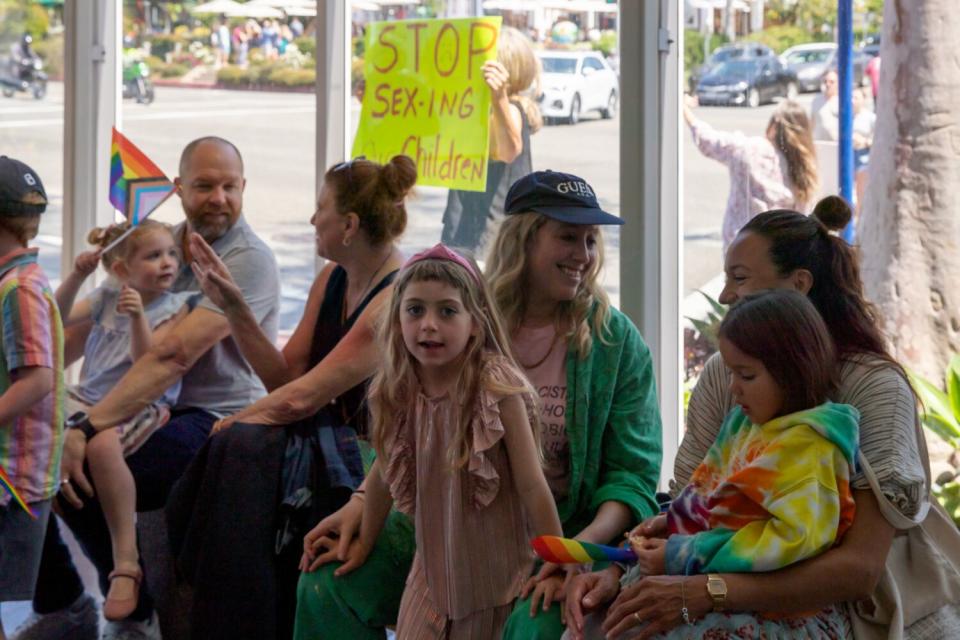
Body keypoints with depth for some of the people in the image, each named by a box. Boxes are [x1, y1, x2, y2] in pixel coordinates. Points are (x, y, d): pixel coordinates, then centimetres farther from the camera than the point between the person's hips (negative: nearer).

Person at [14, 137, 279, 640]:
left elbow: (173, 356, -25)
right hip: (156, 410, 8)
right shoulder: (166, 244, 12)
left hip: (215, 421, -8)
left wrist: (89, 429, -31)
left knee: (85, 479, -30)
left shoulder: (248, 259, -15)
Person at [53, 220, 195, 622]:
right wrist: (77, 277, -4)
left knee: (101, 443, -39)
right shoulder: (107, 297, 12)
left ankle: (126, 563, -36)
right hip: (87, 398, 6)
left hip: (139, 406, -6)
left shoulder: (174, 307, -1)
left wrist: (138, 317, -26)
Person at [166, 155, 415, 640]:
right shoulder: (332, 280, 9)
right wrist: (233, 307, 1)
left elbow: (302, 399, -20)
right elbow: (285, 376, 7)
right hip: (323, 440, 8)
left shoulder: (399, 298, -18)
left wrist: (229, 424, -10)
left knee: (235, 449, -26)